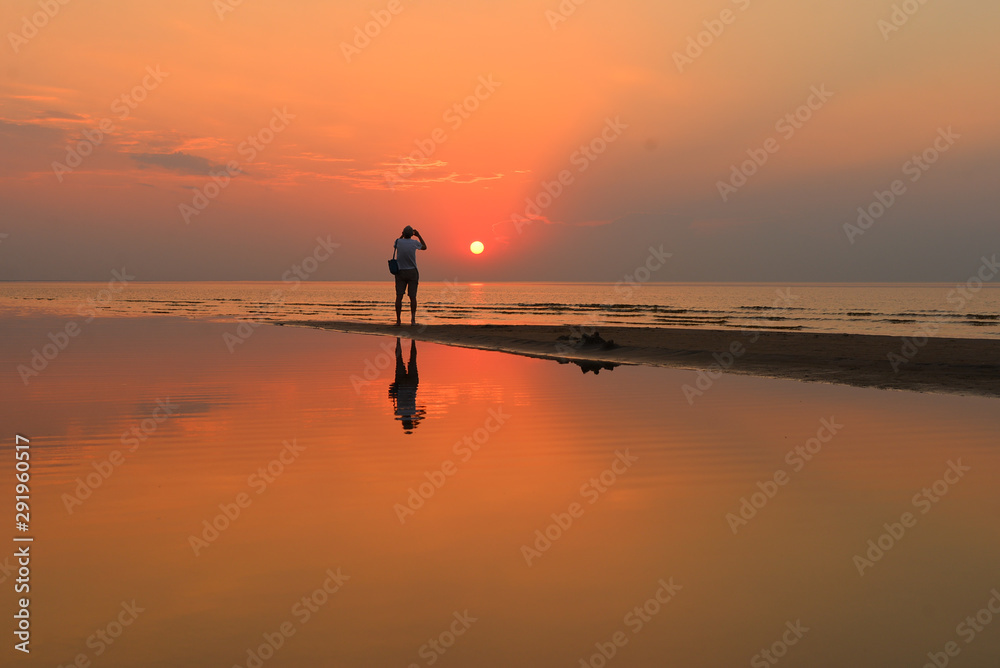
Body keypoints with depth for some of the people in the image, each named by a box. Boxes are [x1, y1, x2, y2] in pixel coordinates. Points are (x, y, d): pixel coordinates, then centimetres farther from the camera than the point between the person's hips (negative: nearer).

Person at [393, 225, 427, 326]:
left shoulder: (399, 241, -4)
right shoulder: (414, 242, -5)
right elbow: (424, 247, 17)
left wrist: (403, 235, 26)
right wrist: (418, 235, 23)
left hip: (400, 272, 0)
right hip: (412, 272, 0)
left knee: (399, 297, -1)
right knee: (412, 297, 3)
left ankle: (398, 320, -5)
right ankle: (413, 319, -7)